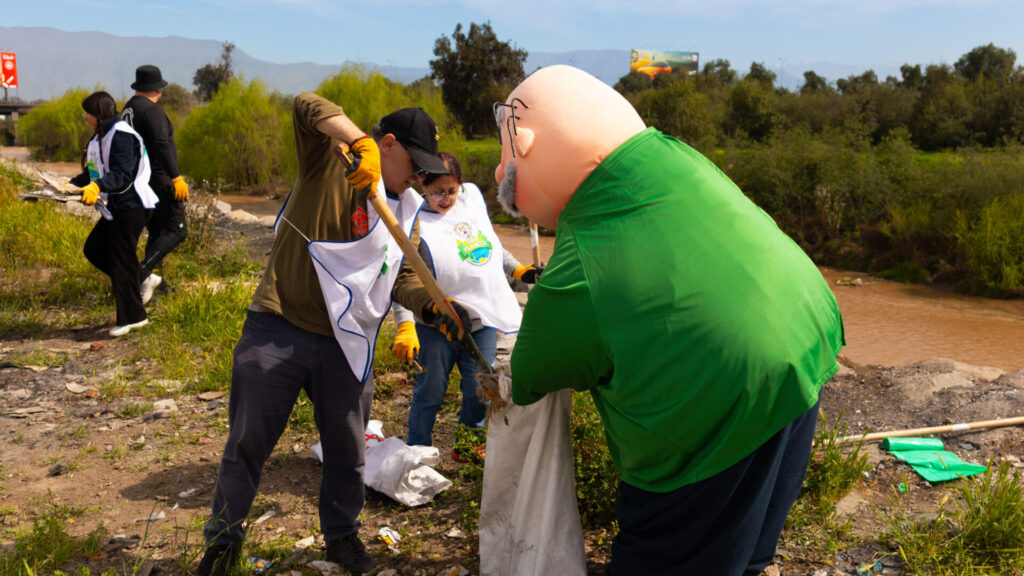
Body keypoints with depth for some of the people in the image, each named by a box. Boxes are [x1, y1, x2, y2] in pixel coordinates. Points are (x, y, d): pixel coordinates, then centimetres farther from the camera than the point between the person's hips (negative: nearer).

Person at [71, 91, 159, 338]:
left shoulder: (121, 134, -15)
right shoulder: (101, 136, 17)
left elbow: (122, 175, -25)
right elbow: (95, 172, 24)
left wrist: (98, 187, -38)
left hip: (132, 205, -10)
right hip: (116, 206, 10)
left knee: (120, 259, -7)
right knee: (93, 249, 9)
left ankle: (132, 317, 1)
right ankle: (141, 281, 17)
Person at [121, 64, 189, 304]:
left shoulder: (127, 110, 15)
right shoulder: (153, 111, -14)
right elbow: (162, 145, -25)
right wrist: (176, 177, -27)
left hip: (140, 183, 9)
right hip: (159, 181, -9)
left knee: (156, 232, 17)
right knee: (177, 230, -8)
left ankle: (150, 280, 18)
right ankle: (143, 273, -20)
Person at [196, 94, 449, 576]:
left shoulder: (405, 210, 9)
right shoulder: (328, 162, -7)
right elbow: (306, 105, -23)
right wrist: (360, 143, -36)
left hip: (342, 344, 5)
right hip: (277, 332, -5)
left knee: (347, 450, 14)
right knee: (247, 446, 8)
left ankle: (341, 535, 38)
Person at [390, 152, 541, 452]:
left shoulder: (473, 196, 7)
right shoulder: (417, 222, -11)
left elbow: (493, 245, 23)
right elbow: (402, 281, -16)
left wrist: (518, 269, 21)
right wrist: (405, 327, -27)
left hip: (483, 319, 5)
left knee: (479, 391, 11)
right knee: (430, 391, 5)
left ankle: (466, 448, 31)